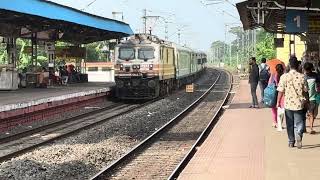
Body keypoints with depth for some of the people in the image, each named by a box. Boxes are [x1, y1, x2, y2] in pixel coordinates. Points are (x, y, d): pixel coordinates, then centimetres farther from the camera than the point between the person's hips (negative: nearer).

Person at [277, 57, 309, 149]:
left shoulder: (284, 77, -8)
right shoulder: (302, 76, -6)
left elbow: (281, 91, -6)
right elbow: (305, 91, 1)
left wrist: (278, 102, 6)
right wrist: (306, 100, 16)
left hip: (288, 103, 1)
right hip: (299, 103, 0)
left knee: (290, 124, 14)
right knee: (299, 123, 8)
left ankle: (291, 142, 19)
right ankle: (298, 134, -19)